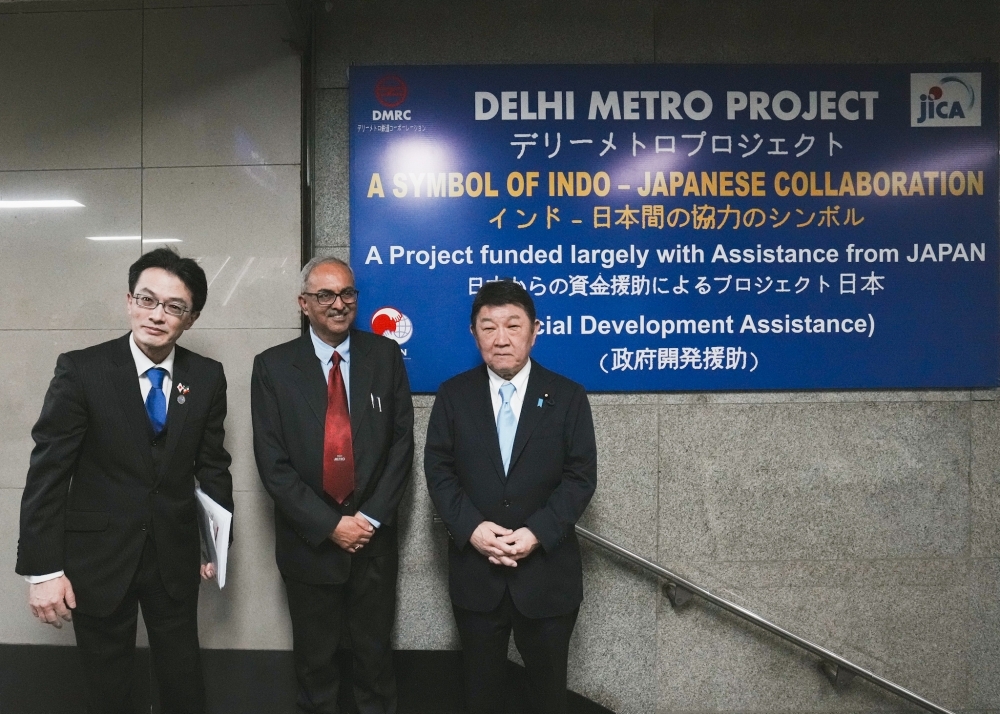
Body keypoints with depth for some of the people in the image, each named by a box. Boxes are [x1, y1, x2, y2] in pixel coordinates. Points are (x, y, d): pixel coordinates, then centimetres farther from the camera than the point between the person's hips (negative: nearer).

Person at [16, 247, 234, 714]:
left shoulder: (207, 377, -4)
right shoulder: (81, 370, -12)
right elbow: (47, 470, -12)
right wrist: (43, 569, -13)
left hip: (175, 555, 2)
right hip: (97, 555, -2)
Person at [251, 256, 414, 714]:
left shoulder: (385, 355, -1)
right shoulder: (273, 366, -4)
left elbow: (402, 441, -2)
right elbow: (272, 462, -8)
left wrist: (371, 516, -10)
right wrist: (329, 524, -13)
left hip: (373, 537, 1)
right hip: (309, 541, 0)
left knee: (374, 652, 17)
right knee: (315, 657, 17)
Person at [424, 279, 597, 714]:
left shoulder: (567, 397, -4)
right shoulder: (453, 395, -1)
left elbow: (581, 476, -7)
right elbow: (438, 470, -3)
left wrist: (538, 533, -19)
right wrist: (470, 527, -18)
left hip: (547, 571, 0)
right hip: (475, 570, 1)